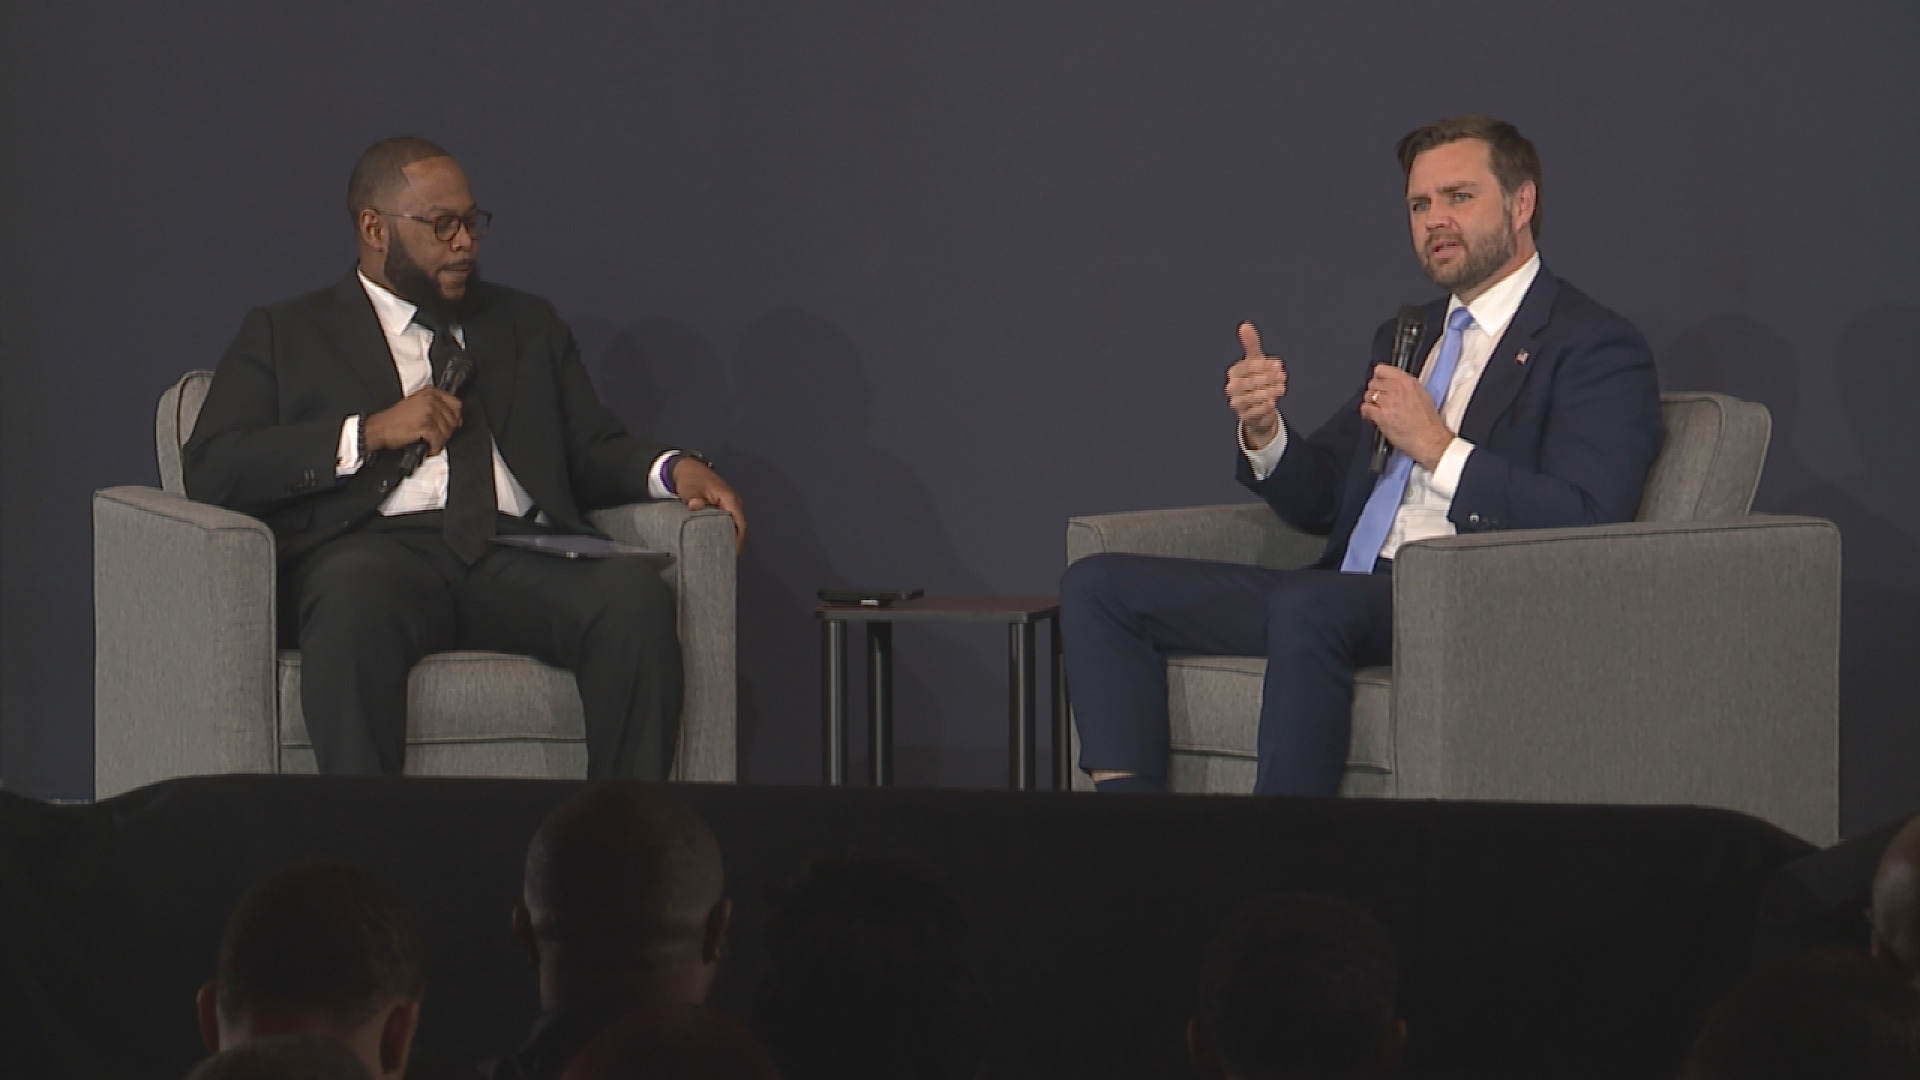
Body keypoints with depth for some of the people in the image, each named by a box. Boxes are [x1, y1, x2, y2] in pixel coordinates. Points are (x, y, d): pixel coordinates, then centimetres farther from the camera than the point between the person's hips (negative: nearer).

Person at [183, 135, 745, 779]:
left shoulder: (528, 327, 33)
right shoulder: (286, 334, 21)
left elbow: (594, 453, 23)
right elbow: (209, 471, 7)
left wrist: (673, 469, 0)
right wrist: (371, 432, -2)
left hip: (519, 556, 3)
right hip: (376, 550, -3)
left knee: (635, 595, -31)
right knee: (356, 599, -40)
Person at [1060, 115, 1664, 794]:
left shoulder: (1597, 348, 1)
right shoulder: (1405, 337, 27)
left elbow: (1587, 523, -13)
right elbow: (1318, 503, 25)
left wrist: (1437, 447, -16)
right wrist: (1264, 432, 3)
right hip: (1346, 595, 9)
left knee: (1309, 605, -40)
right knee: (1098, 586, -2)